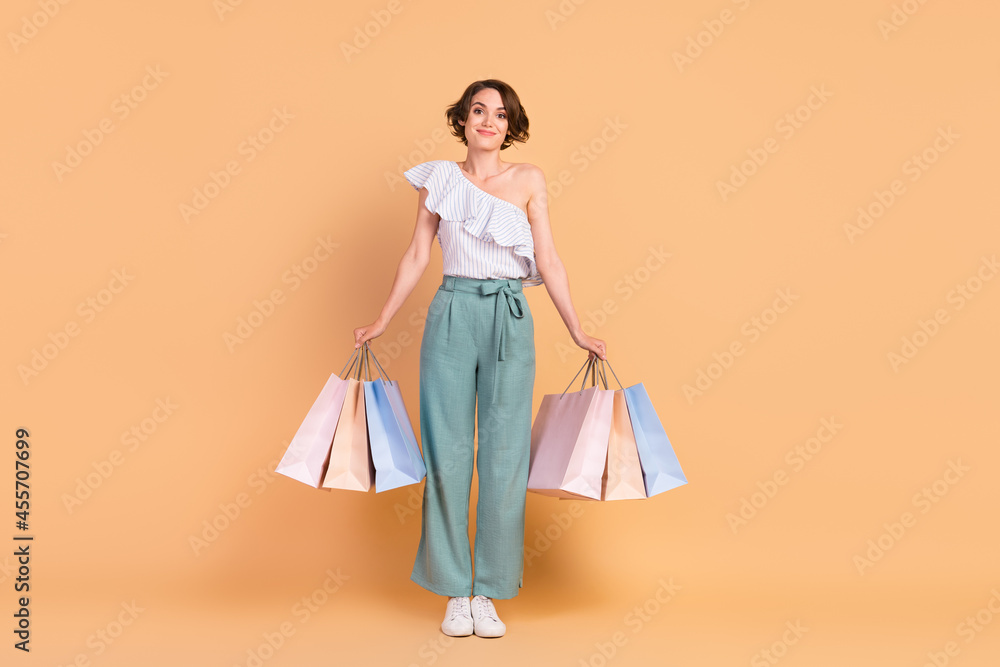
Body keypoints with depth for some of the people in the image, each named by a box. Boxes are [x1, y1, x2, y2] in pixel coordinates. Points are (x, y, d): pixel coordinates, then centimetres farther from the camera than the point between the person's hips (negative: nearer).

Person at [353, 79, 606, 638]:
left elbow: (549, 260, 5)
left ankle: (489, 593, 12)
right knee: (447, 452, 0)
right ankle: (456, 592, 12)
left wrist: (578, 331, 1)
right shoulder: (439, 178, 8)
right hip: (451, 317, 0)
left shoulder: (529, 180, 7)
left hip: (510, 320, 0)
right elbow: (417, 256, 12)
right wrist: (381, 322, 12)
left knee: (505, 454, 0)